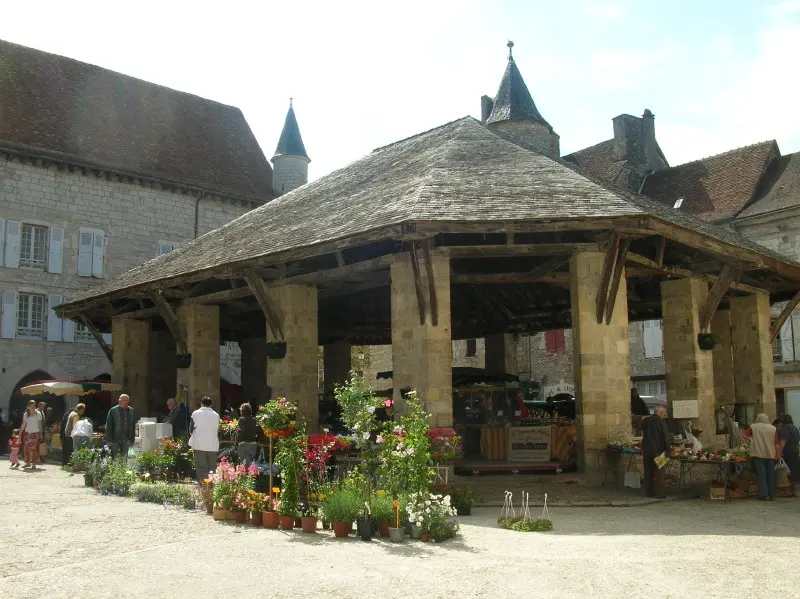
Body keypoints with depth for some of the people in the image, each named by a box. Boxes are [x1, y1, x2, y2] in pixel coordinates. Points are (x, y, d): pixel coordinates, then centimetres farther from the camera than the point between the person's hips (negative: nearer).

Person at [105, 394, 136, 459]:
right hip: (115, 441, -3)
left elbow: (133, 426, 13)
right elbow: (108, 426, -3)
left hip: (127, 441, 3)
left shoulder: (132, 411, 8)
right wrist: (109, 440, -7)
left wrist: (132, 440, 10)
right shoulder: (113, 410, -3)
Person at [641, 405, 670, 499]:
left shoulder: (645, 421, 7)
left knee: (648, 472, 10)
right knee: (659, 473, 1)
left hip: (646, 450, 5)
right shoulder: (661, 422, -10)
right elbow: (666, 437, -10)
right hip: (657, 450, -5)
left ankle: (649, 492, 14)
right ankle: (659, 494, 0)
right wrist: (667, 451, -5)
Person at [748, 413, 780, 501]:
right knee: (771, 475, 11)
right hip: (770, 455, 2)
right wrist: (777, 455, 5)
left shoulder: (753, 427, 1)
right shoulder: (773, 428, 5)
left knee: (761, 475, 0)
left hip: (758, 454, -2)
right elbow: (777, 443, 3)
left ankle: (764, 495, -3)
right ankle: (772, 495, 13)